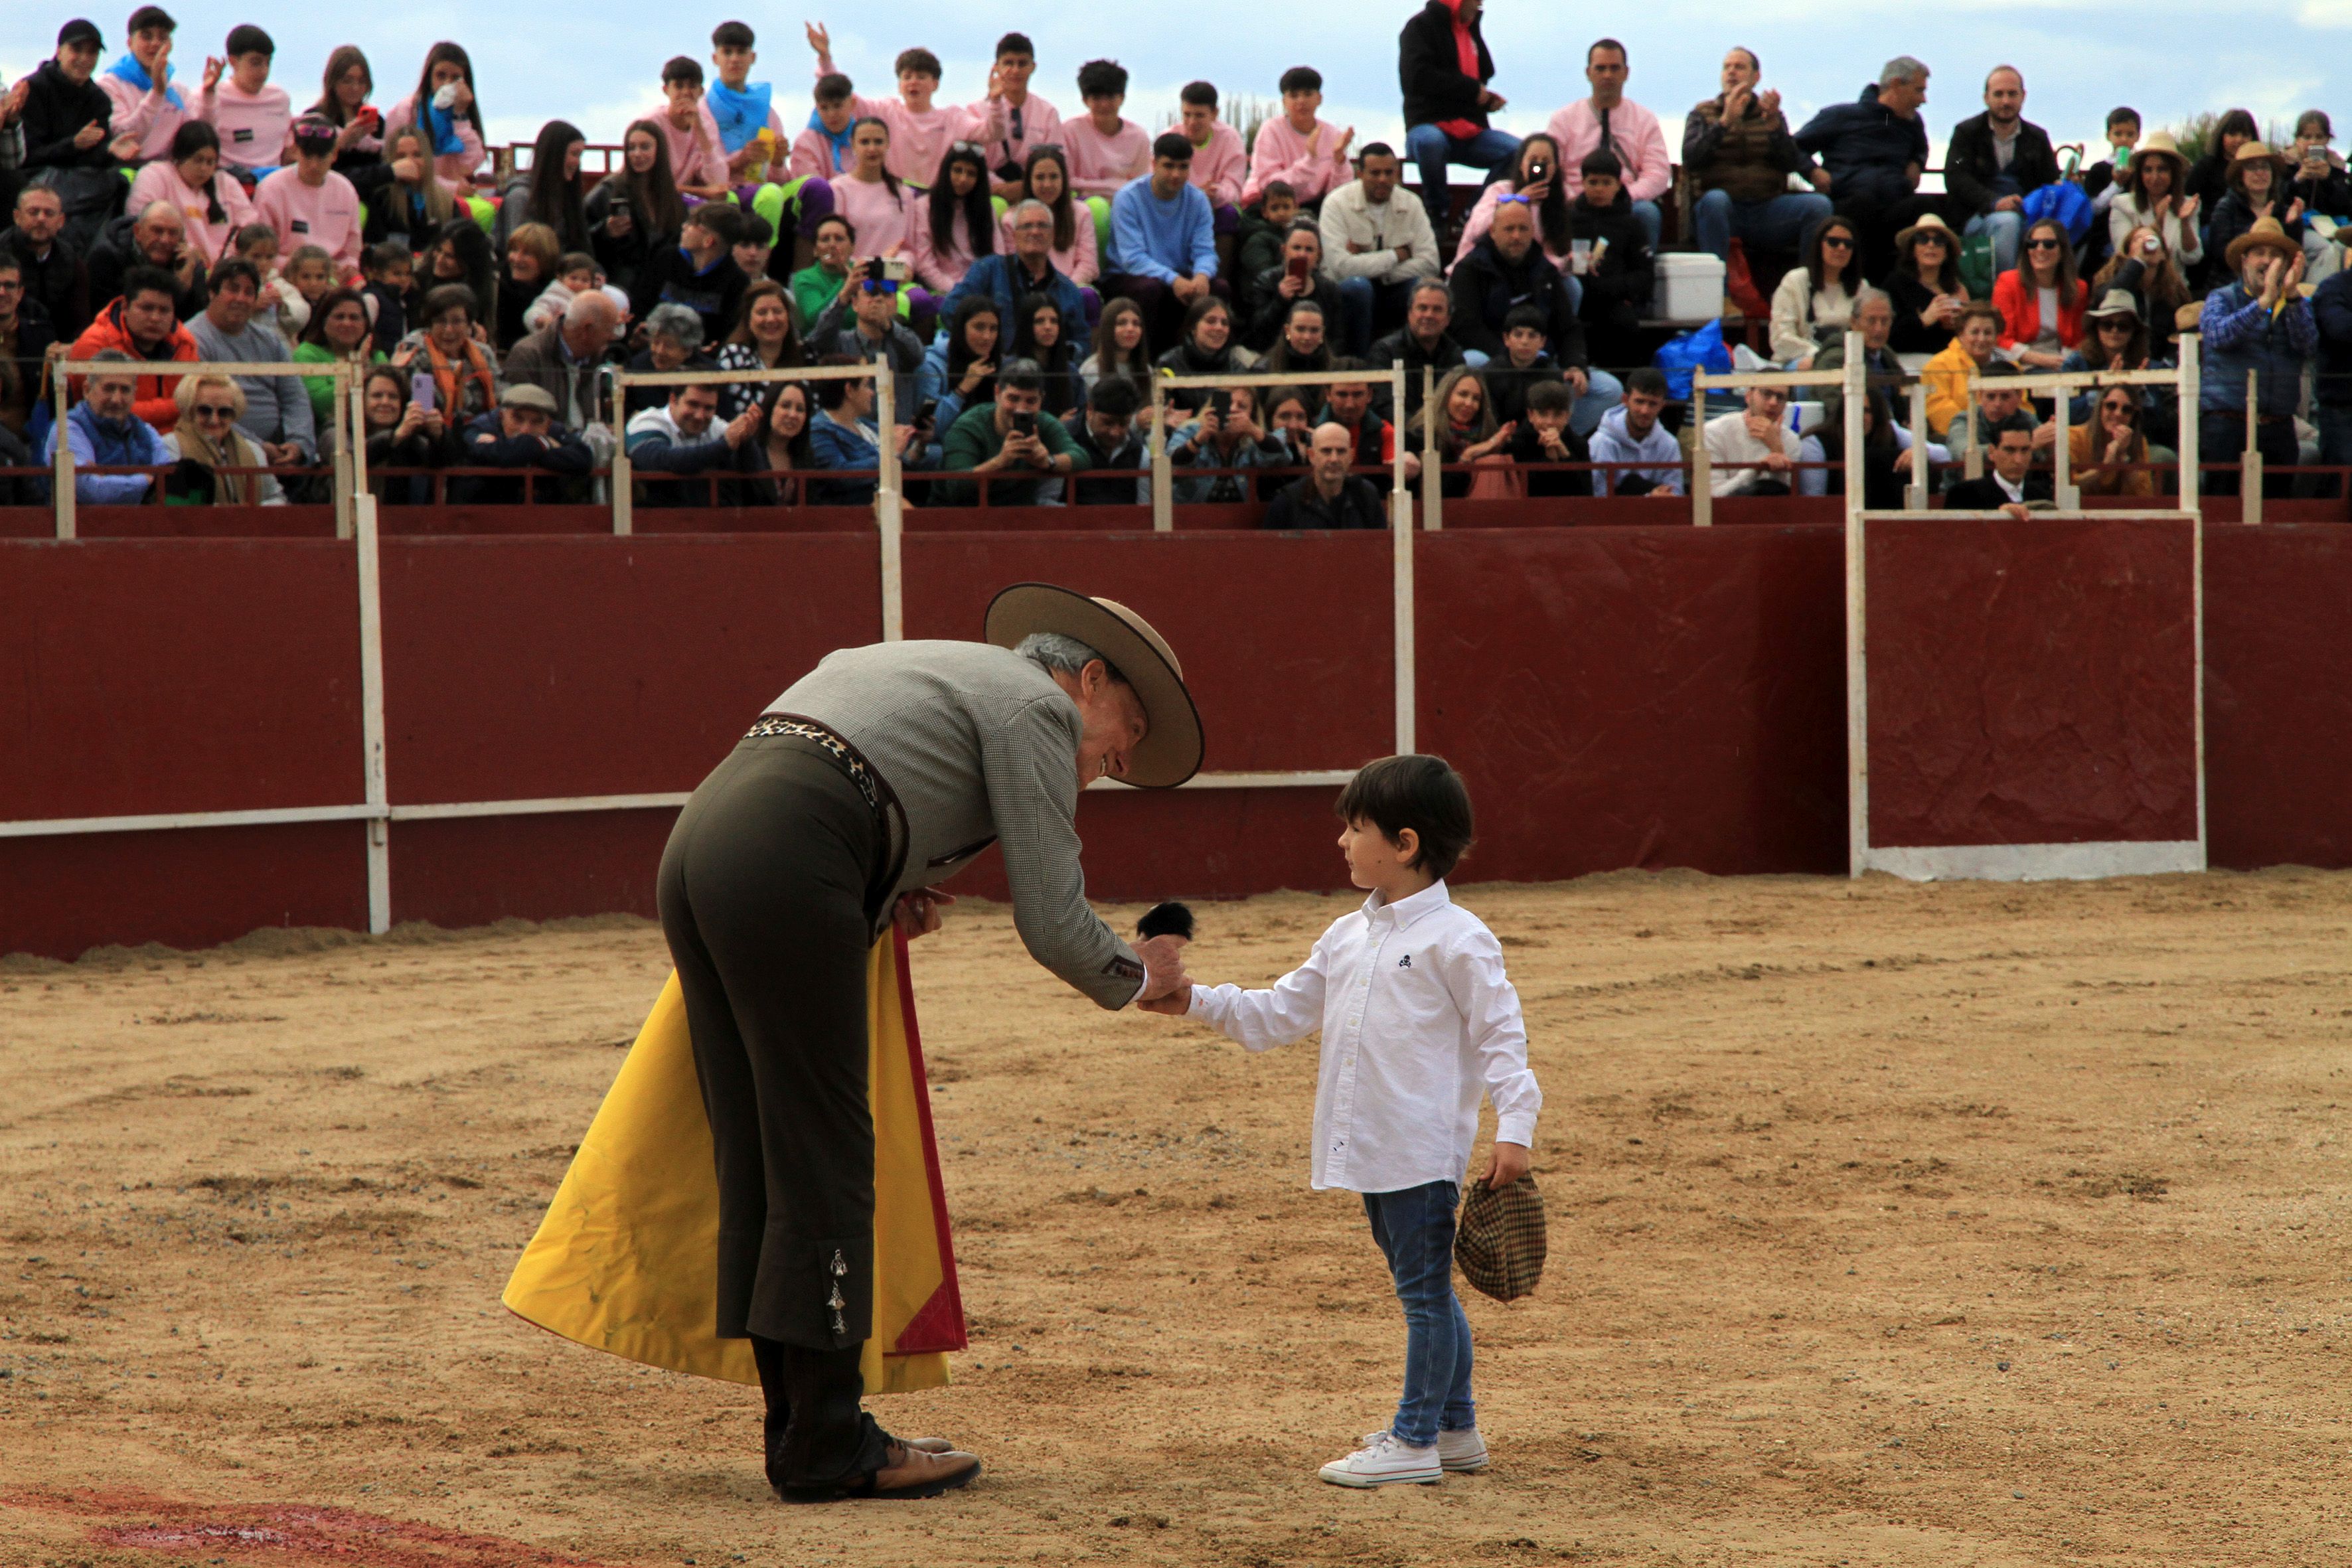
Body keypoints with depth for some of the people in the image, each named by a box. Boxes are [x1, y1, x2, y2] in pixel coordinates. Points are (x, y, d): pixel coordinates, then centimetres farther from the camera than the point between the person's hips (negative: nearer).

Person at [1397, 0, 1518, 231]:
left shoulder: (1471, 30, 21)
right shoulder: (1422, 26, -2)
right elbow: (1418, 77, -17)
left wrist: (1489, 99, 6)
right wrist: (1472, 89, -14)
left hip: (1472, 134, 6)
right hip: (1431, 126, -6)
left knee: (1518, 151, -21)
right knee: (1429, 141, -42)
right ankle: (1438, 213, -21)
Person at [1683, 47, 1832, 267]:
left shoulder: (1773, 115, 17)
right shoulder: (1702, 114, 13)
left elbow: (1790, 164, 1)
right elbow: (1691, 159, -6)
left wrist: (1774, 123, -14)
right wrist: (1725, 121, -16)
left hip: (1767, 211, 2)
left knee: (1819, 204, -23)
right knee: (1715, 199, -37)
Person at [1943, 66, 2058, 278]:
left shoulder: (2037, 137, 21)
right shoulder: (1966, 133, 9)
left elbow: (2051, 181, 17)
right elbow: (1956, 179, -6)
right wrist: (1994, 202, -22)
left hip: (2027, 214, 3)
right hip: (1978, 217, -3)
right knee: (2006, 221, -37)